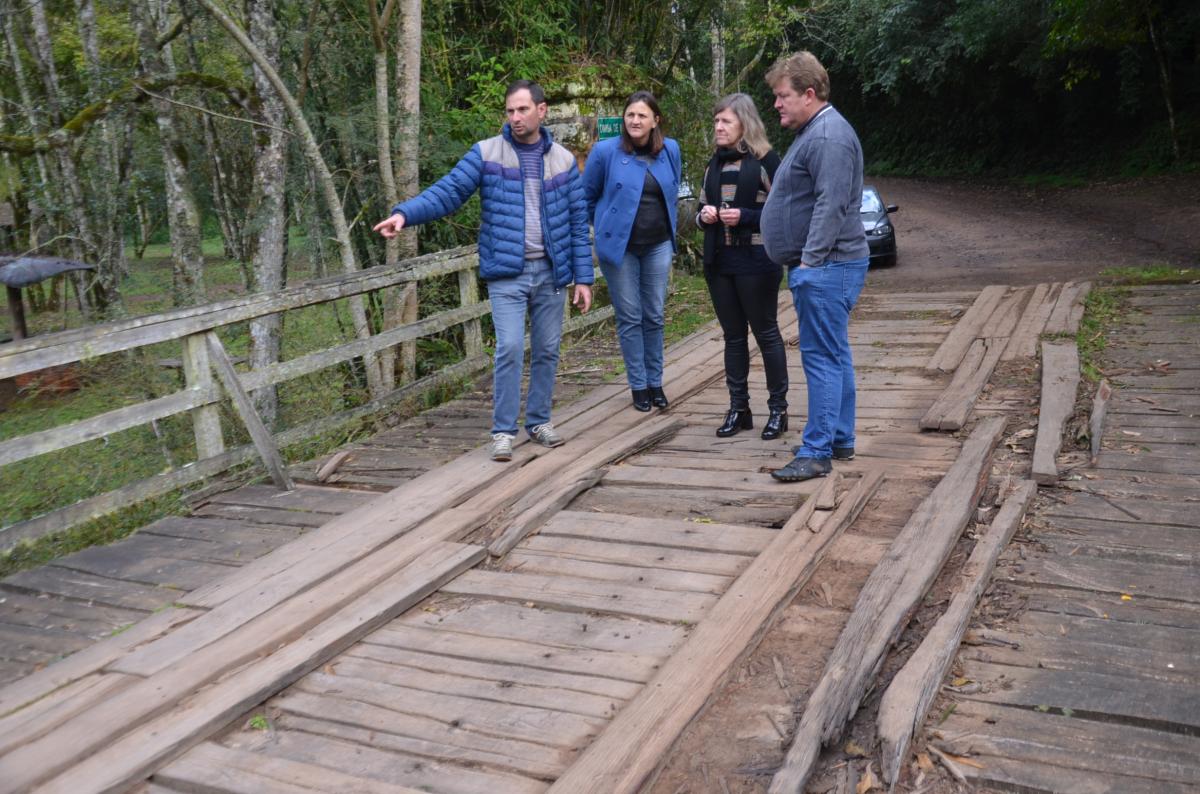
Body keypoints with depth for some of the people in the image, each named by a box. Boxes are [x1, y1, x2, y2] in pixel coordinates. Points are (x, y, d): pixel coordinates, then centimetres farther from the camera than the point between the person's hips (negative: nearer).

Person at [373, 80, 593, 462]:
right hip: (506, 273, -3)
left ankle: (539, 421, 25)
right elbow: (447, 191, -9)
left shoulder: (563, 160, 6)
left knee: (547, 350, 9)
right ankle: (503, 431, 1)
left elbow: (577, 222, 7)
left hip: (550, 272, 3)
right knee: (510, 349, -10)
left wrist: (583, 278, 3)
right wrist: (404, 213, -26)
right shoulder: (486, 153, 0)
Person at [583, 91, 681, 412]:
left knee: (654, 316, 9)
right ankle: (638, 386, 14)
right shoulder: (606, 151, -9)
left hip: (658, 245, 3)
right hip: (619, 246, -3)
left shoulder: (670, 150, 1)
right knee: (630, 317, 3)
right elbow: (586, 196, 3)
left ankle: (655, 383, 21)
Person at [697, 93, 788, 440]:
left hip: (756, 261, -6)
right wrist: (704, 216, 0)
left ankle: (778, 408, 12)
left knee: (766, 333, 2)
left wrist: (745, 216, -18)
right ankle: (738, 408, 18)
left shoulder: (765, 160, -5)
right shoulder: (714, 164, 14)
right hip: (718, 262, 6)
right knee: (733, 336, 10)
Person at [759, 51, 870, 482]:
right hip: (821, 268, 11)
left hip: (826, 268, -11)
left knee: (822, 357, -9)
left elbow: (831, 206, -24)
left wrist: (810, 260, -24)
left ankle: (817, 452, -5)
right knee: (834, 355, 15)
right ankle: (840, 440, 24)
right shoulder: (813, 132, 19)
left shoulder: (828, 137, -15)